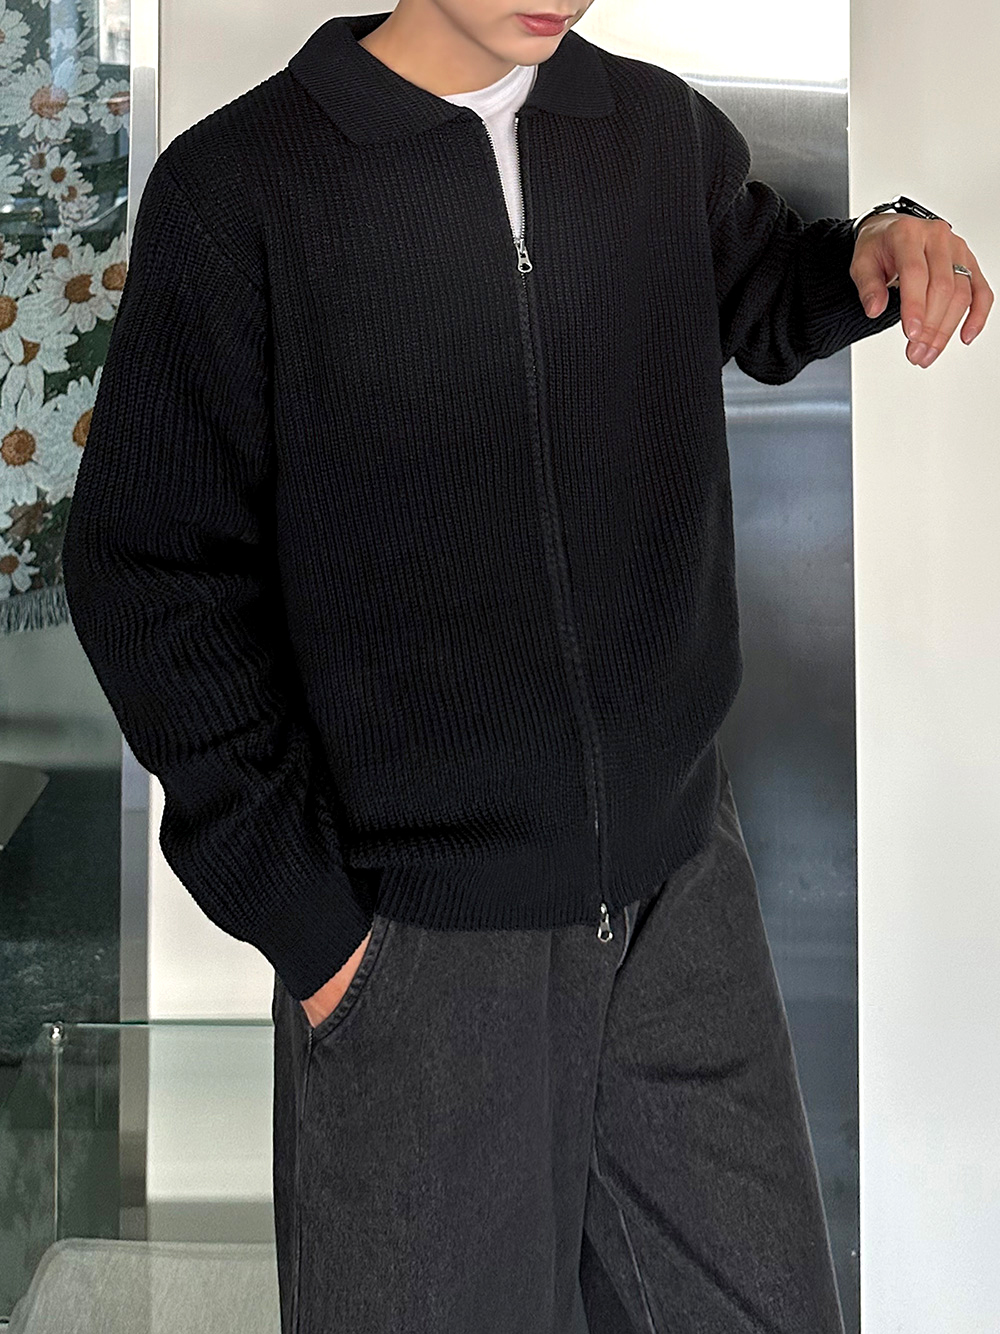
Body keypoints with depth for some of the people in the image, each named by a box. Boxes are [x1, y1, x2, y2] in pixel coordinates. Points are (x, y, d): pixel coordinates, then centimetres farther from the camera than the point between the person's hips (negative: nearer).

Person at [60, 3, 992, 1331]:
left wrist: (876, 246, 2)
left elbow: (760, 298, 26)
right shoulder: (235, 187, -8)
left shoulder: (665, 130, 4)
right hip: (416, 933, -4)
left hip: (683, 884, 4)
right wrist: (293, 908, -10)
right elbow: (151, 573, -7)